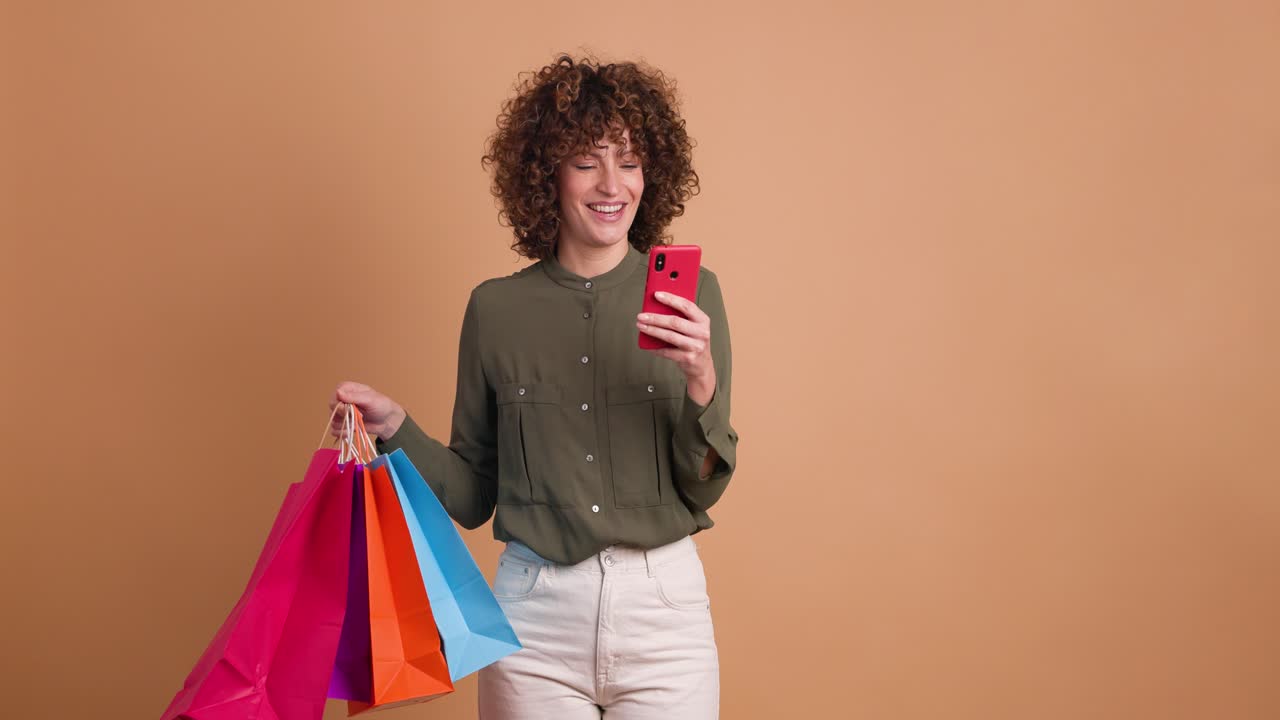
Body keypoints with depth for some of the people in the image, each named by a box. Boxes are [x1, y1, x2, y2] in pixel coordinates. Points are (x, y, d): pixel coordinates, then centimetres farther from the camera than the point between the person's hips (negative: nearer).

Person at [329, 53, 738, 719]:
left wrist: (701, 383, -18)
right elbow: (472, 496, 6)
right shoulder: (495, 308, -1)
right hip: (533, 614, 0)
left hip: (662, 612, 0)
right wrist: (395, 429, -9)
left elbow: (703, 489, -2)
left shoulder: (692, 295, -2)